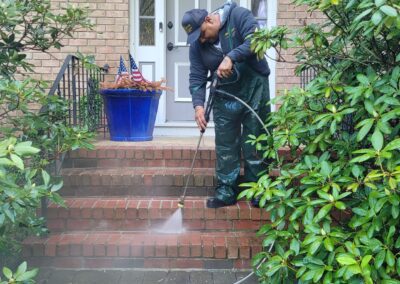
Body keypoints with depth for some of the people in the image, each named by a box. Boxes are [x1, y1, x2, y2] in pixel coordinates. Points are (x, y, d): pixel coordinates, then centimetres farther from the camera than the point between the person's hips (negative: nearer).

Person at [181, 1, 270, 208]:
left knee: (255, 144, 4)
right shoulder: (197, 45, -1)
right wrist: (198, 104, -21)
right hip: (225, 96, 3)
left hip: (254, 88, -3)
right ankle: (226, 191, 14)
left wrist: (231, 57, -33)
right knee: (225, 147, 4)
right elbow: (196, 78, -5)